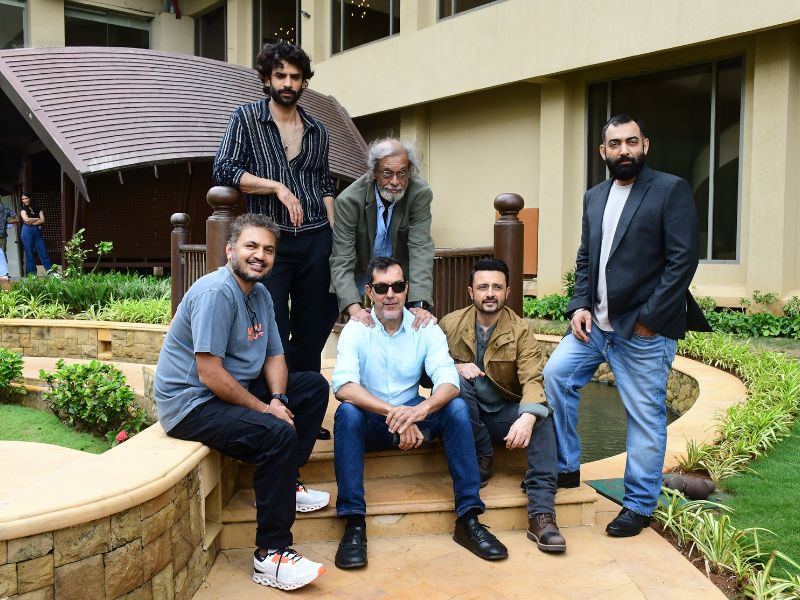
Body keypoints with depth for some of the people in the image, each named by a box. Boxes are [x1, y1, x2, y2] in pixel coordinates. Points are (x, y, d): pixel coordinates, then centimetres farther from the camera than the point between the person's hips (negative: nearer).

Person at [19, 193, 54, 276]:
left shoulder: (38, 208, 12)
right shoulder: (23, 209, 6)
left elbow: (43, 220, 1)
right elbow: (26, 219, -10)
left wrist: (32, 223, -10)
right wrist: (38, 219, 0)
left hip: (38, 231, 2)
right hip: (27, 231, -2)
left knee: (43, 252, -2)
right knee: (29, 254, 1)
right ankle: (31, 274, 5)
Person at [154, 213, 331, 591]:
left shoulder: (260, 294, 8)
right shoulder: (215, 293, -21)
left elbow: (274, 356, 10)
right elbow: (210, 375, -26)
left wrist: (278, 399, -10)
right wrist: (265, 408, -19)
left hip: (237, 389, 10)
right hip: (191, 402, -10)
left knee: (315, 386, 9)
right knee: (278, 434, -29)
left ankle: (285, 483, 11)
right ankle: (270, 556, -19)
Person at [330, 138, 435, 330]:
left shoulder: (421, 194, -23)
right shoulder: (348, 201, -26)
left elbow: (421, 249, -27)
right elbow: (342, 261, -26)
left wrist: (420, 304, -39)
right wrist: (354, 307, -42)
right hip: (359, 272, -1)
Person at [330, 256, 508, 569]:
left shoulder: (426, 329, -4)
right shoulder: (355, 329, -10)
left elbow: (449, 382, -17)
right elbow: (343, 385, -25)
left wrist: (422, 408, -40)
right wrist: (393, 412, -38)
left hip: (413, 417, 2)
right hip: (371, 421, -2)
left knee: (456, 407, -24)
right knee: (347, 412, -33)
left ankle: (468, 519, -20)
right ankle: (354, 524, -30)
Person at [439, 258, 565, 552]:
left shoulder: (520, 331, -7)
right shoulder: (450, 324, -4)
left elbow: (534, 380, -21)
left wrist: (527, 417, -41)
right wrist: (454, 368, -22)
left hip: (503, 416, 0)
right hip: (464, 416, 0)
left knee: (543, 415, -30)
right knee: (457, 380, -30)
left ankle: (541, 514, -33)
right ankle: (482, 458, -13)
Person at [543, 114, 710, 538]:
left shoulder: (671, 190, -5)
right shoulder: (594, 197, 14)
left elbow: (683, 259, -12)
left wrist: (648, 319, -15)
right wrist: (580, 305, 0)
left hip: (644, 328, -6)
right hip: (596, 322, 6)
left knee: (645, 416, 2)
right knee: (556, 375, -3)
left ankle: (639, 505, 18)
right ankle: (566, 468, 14)